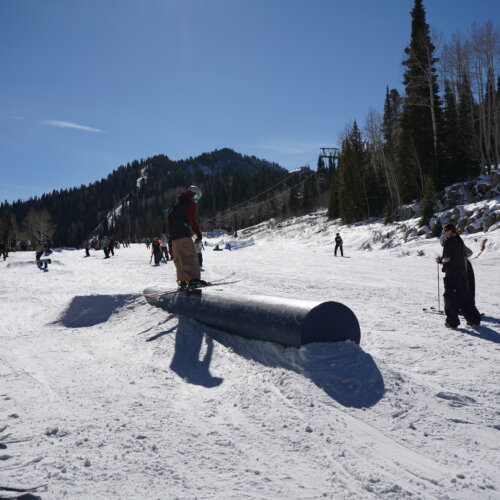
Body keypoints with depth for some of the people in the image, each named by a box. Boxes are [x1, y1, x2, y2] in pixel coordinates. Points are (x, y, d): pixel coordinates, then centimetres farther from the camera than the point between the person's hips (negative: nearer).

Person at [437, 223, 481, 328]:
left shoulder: (448, 242, -13)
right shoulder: (460, 241, 11)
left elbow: (447, 258, -18)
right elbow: (465, 258, 15)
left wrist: (441, 260, 2)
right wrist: (465, 272, 20)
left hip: (451, 274, -7)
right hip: (462, 273, 7)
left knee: (450, 298, 1)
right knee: (465, 297, 14)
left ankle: (452, 322, 2)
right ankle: (474, 320, 18)